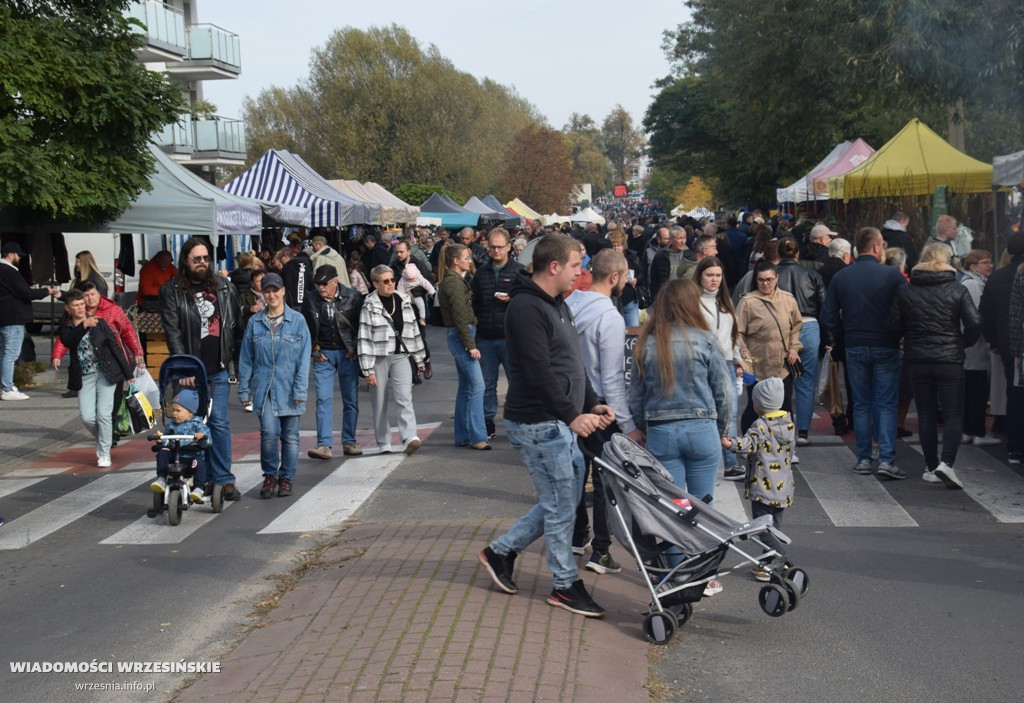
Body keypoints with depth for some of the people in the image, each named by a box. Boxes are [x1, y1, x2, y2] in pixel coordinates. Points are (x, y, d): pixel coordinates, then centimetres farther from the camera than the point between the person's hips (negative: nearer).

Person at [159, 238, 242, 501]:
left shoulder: (223, 286, 8)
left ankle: (224, 479, 1)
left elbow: (236, 322, 14)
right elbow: (173, 333, -8)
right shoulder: (172, 291, -2)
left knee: (219, 422, -1)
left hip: (217, 369, 2)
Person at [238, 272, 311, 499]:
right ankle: (270, 476, 8)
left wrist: (300, 389, -7)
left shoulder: (297, 321, 0)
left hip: (288, 388, 0)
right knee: (269, 432, -12)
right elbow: (246, 359, 7)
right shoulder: (255, 322, 5)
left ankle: (286, 479, 21)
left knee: (290, 435, 7)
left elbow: (304, 358, -1)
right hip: (264, 388, 0)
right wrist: (244, 389, 4)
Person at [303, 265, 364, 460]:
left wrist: (355, 349, -2)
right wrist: (314, 351, 5)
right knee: (323, 399, -8)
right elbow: (305, 329, 13)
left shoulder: (353, 297, -5)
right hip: (323, 355, 0)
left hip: (348, 354, 0)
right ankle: (324, 445, -11)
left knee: (351, 400, 4)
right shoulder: (311, 301, -1)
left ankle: (349, 442, 14)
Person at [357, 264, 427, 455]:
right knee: (379, 403, 4)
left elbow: (414, 331, 17)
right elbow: (364, 338, -8)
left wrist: (419, 359, 19)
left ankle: (409, 437, -24)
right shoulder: (370, 306, -5)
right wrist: (368, 369, -12)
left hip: (400, 356, 3)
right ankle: (383, 444, 13)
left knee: (404, 397, -14)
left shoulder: (404, 302, 9)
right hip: (378, 358, -2)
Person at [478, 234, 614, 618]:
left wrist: (592, 404, 12)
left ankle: (501, 551, 26)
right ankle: (565, 585, 13)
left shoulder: (557, 305, 15)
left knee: (565, 497, 16)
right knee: (561, 504, -1)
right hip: (538, 423, -10)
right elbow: (539, 373, -23)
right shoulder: (527, 309, -18)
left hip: (560, 422, 10)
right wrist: (571, 415, -22)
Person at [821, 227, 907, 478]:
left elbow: (828, 317, 1)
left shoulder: (840, 277, 0)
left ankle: (863, 459, 12)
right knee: (887, 405, 1)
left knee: (861, 405, 11)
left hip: (855, 348, 3)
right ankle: (886, 459, -7)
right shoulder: (892, 275, -10)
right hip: (886, 348, -3)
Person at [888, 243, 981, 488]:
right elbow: (974, 323, -11)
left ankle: (931, 467, 14)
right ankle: (946, 463, -15)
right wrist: (963, 344, 6)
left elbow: (894, 326, 1)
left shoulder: (905, 291, 1)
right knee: (953, 414, 3)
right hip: (950, 360, -2)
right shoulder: (957, 290, -4)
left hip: (917, 360, 2)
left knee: (926, 414, 11)